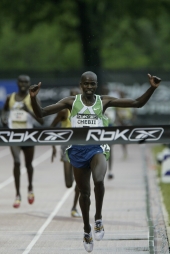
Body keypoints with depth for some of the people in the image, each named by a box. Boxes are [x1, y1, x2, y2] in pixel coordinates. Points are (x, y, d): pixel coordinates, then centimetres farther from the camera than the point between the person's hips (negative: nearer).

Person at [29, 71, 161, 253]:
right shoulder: (71, 102, 0)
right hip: (77, 150, 1)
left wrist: (152, 88, -11)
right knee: (84, 192, 11)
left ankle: (98, 219, -8)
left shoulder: (104, 101, 1)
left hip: (97, 148, -1)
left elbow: (137, 103, 2)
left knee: (98, 181, -31)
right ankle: (87, 230, 33)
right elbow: (41, 113, -3)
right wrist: (33, 97, -21)